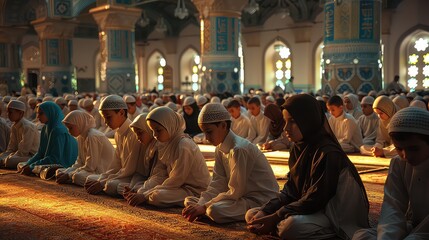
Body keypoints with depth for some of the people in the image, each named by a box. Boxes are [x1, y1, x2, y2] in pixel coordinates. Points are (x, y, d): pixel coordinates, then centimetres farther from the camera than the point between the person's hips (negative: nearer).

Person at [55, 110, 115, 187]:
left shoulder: (92, 137, -21)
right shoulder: (81, 137, 10)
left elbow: (90, 167, -21)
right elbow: (79, 163, 11)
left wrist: (69, 175, -15)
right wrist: (65, 172, -5)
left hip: (103, 172, -10)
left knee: (78, 176, -36)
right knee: (59, 171, 6)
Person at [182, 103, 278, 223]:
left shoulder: (240, 149, -22)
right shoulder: (220, 149, 7)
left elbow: (236, 192, -21)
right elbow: (218, 184, 4)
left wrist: (205, 207, -19)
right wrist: (200, 205, -11)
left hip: (260, 200, -9)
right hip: (242, 196, 9)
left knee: (215, 210, -34)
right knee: (189, 201, 3)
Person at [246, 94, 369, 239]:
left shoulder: (327, 153, -21)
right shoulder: (297, 148, 4)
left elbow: (315, 199, -23)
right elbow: (290, 191, 5)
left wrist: (274, 218, -23)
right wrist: (264, 211, -10)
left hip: (334, 215, -8)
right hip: (305, 209, 8)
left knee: (291, 225, -37)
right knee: (252, 214, 2)